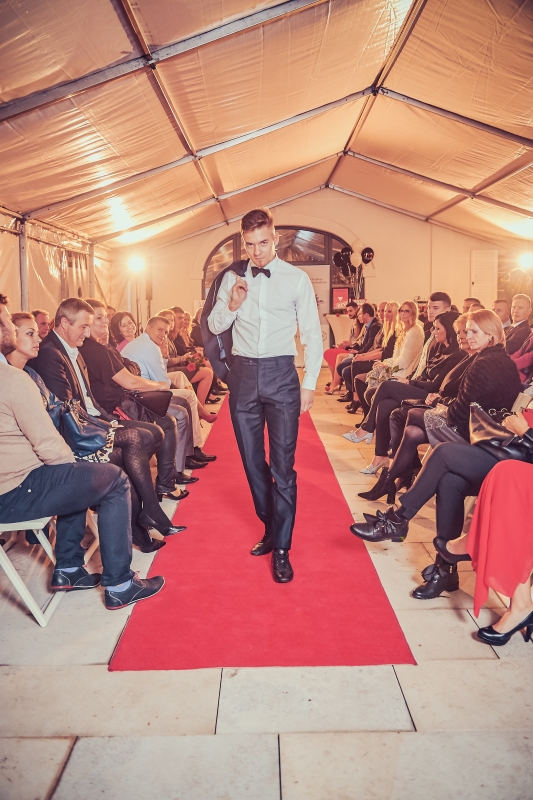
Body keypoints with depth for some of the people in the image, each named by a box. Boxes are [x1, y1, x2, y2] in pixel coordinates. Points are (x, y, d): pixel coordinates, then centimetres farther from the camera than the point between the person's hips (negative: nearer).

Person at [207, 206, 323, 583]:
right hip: (243, 374, 4)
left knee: (283, 465, -4)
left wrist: (310, 383, -4)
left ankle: (281, 549, 7)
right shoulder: (232, 278, 7)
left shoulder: (297, 279, 0)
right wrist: (232, 305, -11)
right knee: (253, 462, 12)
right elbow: (214, 326, 10)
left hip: (281, 375, -3)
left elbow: (313, 334, 2)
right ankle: (271, 528, 31)